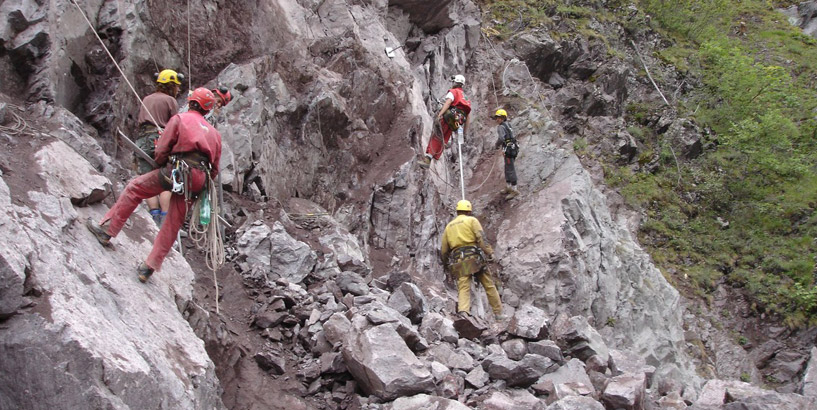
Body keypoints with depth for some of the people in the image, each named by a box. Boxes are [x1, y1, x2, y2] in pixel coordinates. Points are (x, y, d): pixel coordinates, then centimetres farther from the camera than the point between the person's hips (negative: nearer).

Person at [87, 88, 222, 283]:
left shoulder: (180, 118, 9)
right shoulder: (214, 133, 25)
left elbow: (161, 150, 1)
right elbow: (214, 169, 21)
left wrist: (162, 169, 18)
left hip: (177, 171, -5)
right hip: (197, 181, 5)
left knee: (134, 188, 14)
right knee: (172, 224, 10)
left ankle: (107, 230, 15)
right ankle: (148, 268, 14)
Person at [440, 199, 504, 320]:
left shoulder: (449, 226, 20)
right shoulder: (472, 220, 8)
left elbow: (443, 250, 21)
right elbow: (481, 237, -9)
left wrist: (446, 261, 39)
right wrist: (489, 252, -12)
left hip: (458, 261, 3)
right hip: (474, 257, -3)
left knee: (463, 288, -9)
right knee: (489, 285, 8)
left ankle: (463, 311, -35)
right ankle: (498, 313, 12)